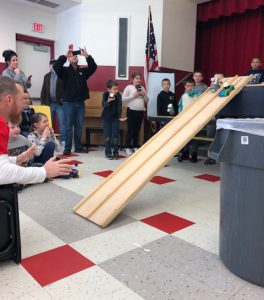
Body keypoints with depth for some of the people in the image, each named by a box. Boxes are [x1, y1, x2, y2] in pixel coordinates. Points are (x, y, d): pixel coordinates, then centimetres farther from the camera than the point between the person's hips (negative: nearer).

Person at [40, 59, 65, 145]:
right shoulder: (46, 76, 13)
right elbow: (43, 90, 12)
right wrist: (43, 103, 7)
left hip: (60, 103, -4)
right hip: (49, 103, 4)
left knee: (62, 123, -2)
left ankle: (63, 140, 4)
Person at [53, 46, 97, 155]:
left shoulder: (83, 71, 10)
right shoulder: (65, 70, 2)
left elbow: (94, 67, -3)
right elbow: (55, 66, -16)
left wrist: (87, 56, -17)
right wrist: (65, 55, -22)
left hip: (80, 103, 3)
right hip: (68, 103, -3)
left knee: (79, 127, 9)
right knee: (68, 126, 1)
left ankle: (78, 147, 18)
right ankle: (67, 148, 7)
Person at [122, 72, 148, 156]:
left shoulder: (142, 88, 13)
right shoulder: (129, 87, -2)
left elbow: (146, 100, 15)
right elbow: (123, 99, -8)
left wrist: (144, 95, -4)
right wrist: (133, 96, -16)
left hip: (140, 111, 5)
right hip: (132, 111, -5)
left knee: (137, 130, 10)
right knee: (130, 130, -2)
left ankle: (135, 147, 19)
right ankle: (128, 148, 7)